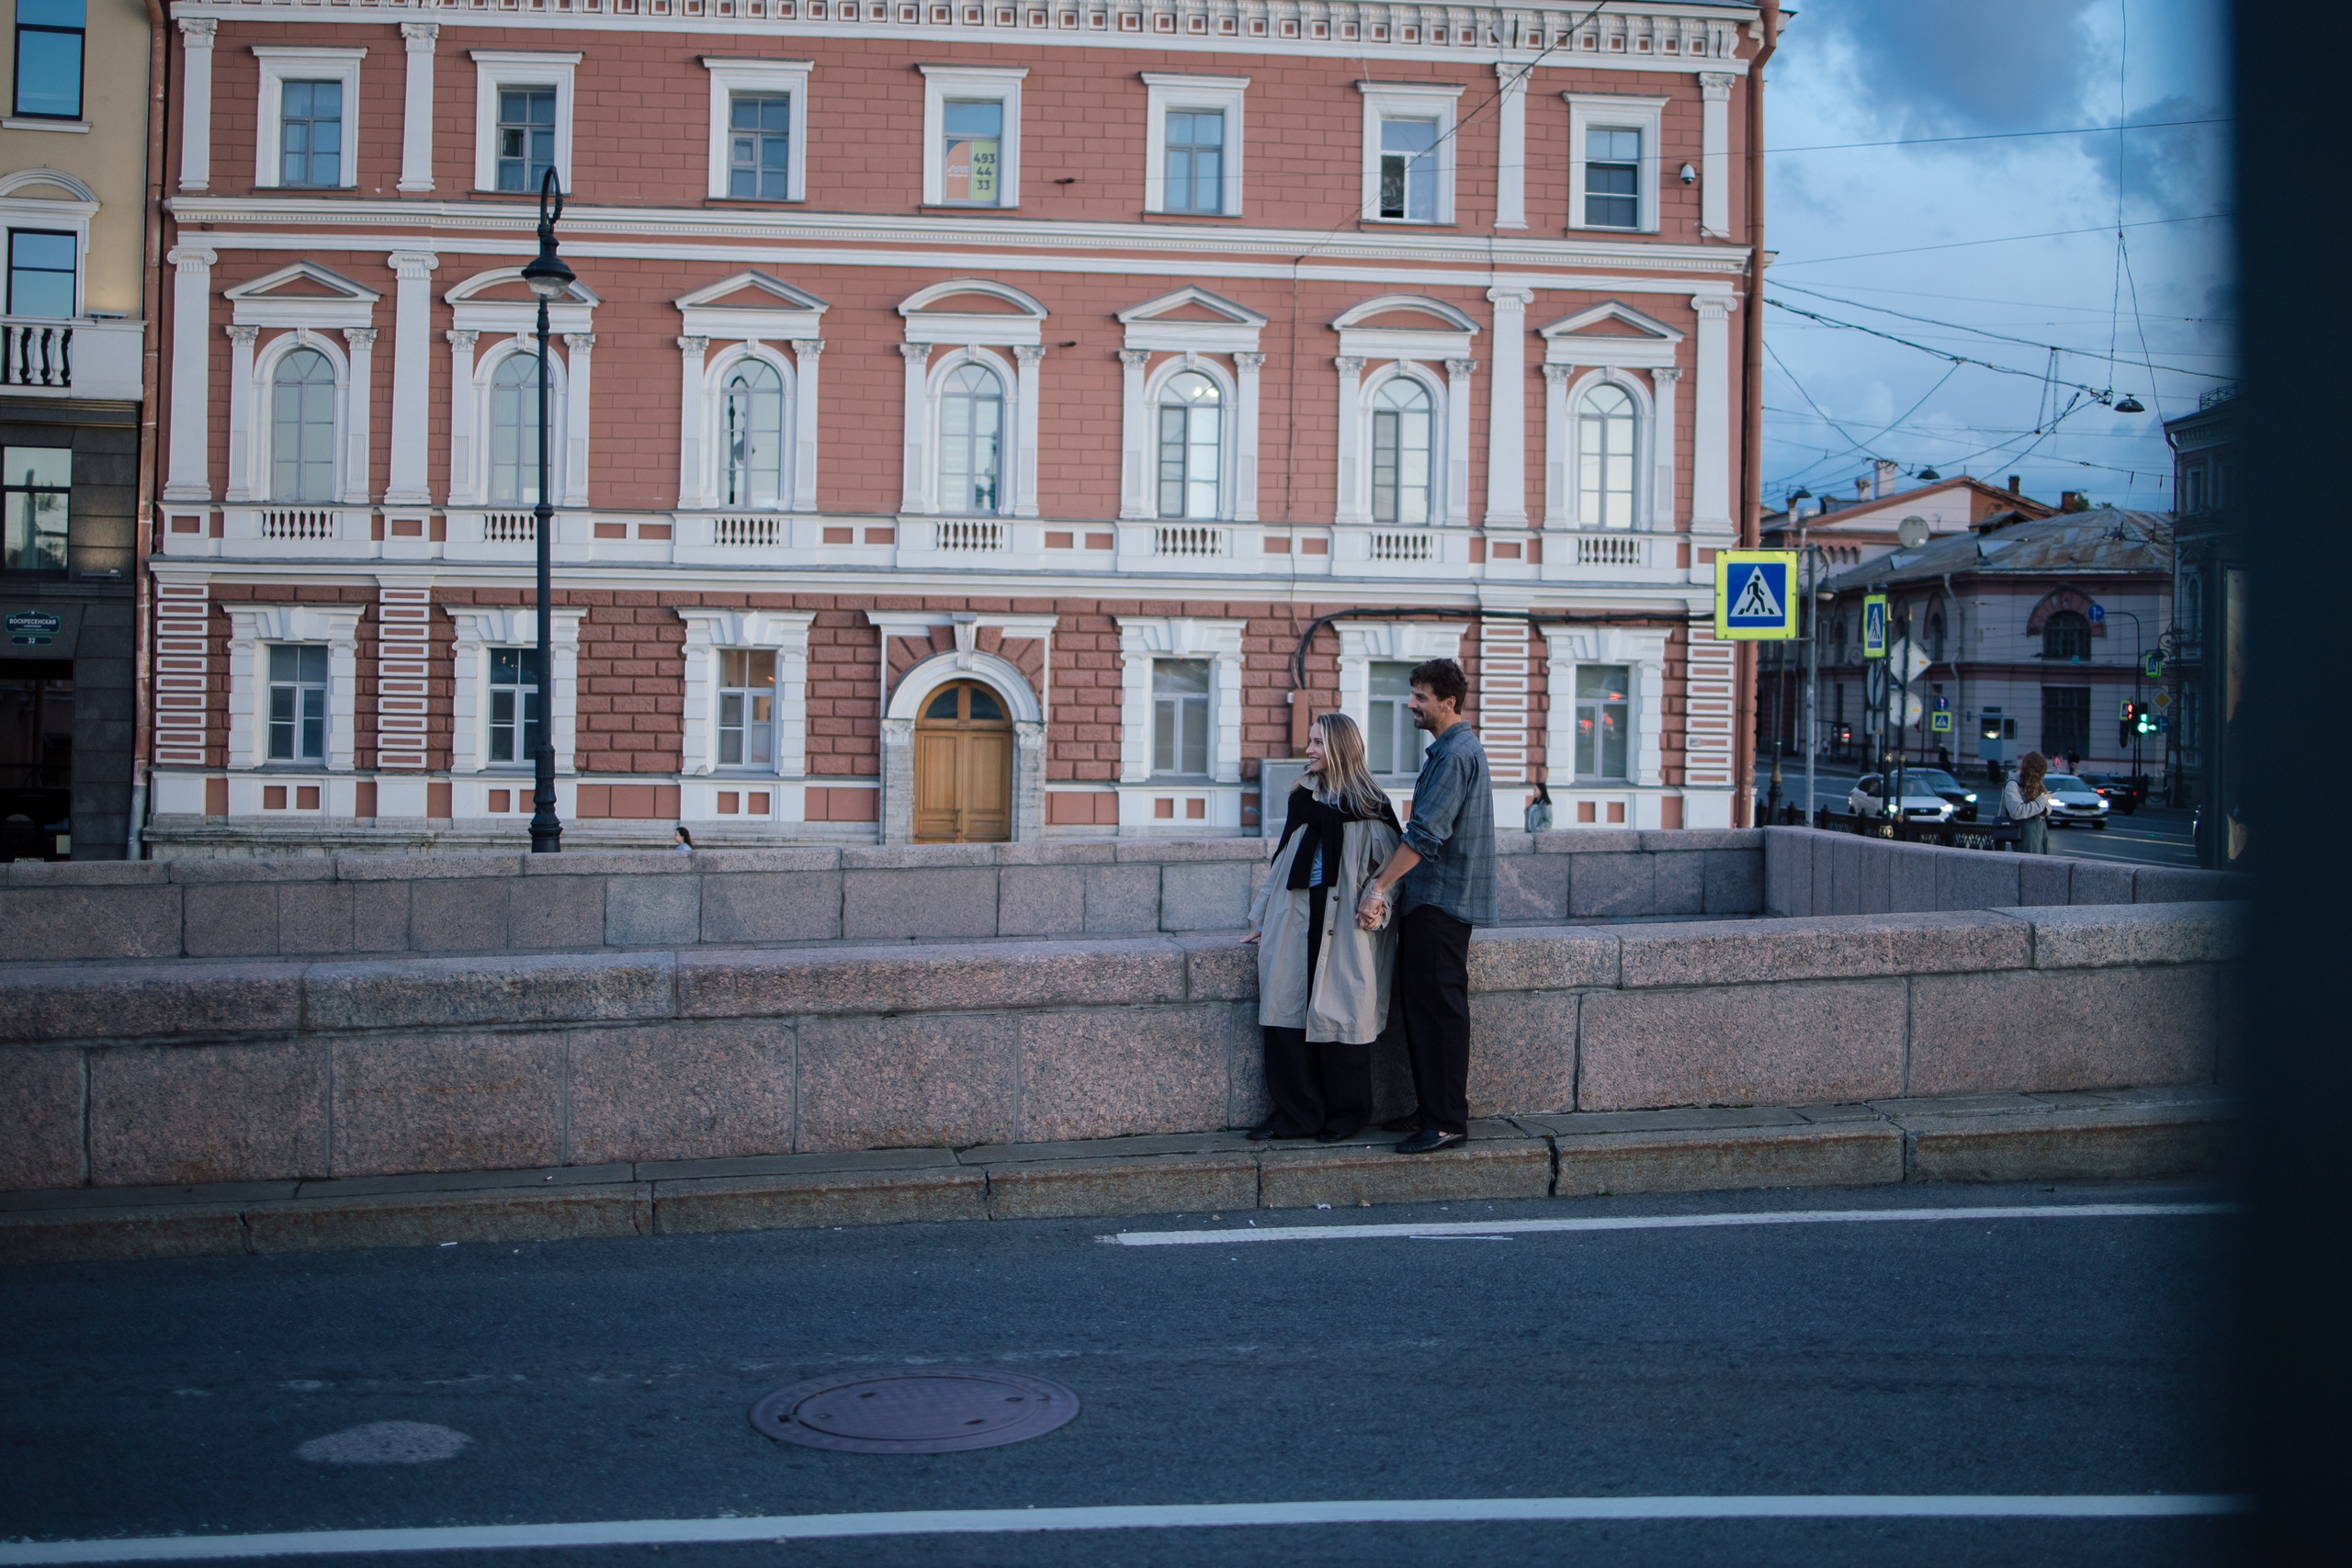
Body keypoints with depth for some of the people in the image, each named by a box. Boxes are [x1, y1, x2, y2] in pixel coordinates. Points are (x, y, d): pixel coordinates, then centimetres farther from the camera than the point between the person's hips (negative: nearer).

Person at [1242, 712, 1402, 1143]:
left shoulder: (1368, 805, -2)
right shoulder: (1303, 796, 14)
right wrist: (1263, 919, 16)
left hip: (1343, 926, -5)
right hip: (1296, 921, 5)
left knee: (1339, 1016, -1)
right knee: (1287, 1014, 0)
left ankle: (1346, 1115, 12)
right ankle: (1296, 1113, 9)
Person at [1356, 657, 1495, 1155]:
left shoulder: (1456, 754, -15)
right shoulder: (1447, 750, 19)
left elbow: (1426, 832, -23)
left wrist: (1379, 885, -22)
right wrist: (1389, 884, 20)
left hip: (1442, 901, -10)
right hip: (1427, 900, 10)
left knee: (1440, 1010, -7)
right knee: (1417, 1003, 12)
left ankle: (1448, 1122, -3)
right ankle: (1431, 1111, 18)